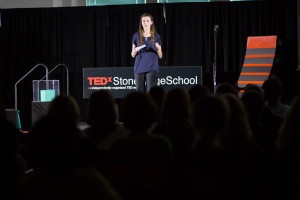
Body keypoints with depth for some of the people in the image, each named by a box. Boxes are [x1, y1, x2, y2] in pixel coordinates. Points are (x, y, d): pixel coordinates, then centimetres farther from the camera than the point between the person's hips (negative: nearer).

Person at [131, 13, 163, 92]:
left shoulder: (156, 36, 6)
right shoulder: (137, 36, 7)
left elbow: (160, 56, 9)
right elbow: (133, 55, 11)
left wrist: (158, 49, -12)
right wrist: (135, 51, -11)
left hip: (152, 68, -1)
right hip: (139, 68, 1)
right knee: (139, 91, 1)